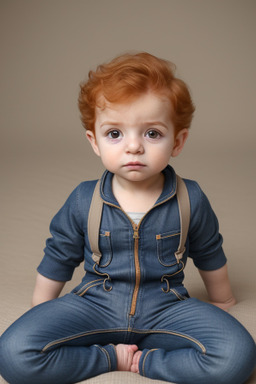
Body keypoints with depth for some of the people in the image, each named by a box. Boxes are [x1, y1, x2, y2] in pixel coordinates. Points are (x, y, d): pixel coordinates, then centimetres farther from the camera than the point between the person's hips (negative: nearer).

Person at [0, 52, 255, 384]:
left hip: (166, 308, 0)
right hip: (95, 305, 0)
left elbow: (209, 255, 10)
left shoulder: (191, 200, -9)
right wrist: (43, 312, 16)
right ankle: (111, 357, -8)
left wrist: (222, 300, 24)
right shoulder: (83, 201, -9)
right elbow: (58, 259, 7)